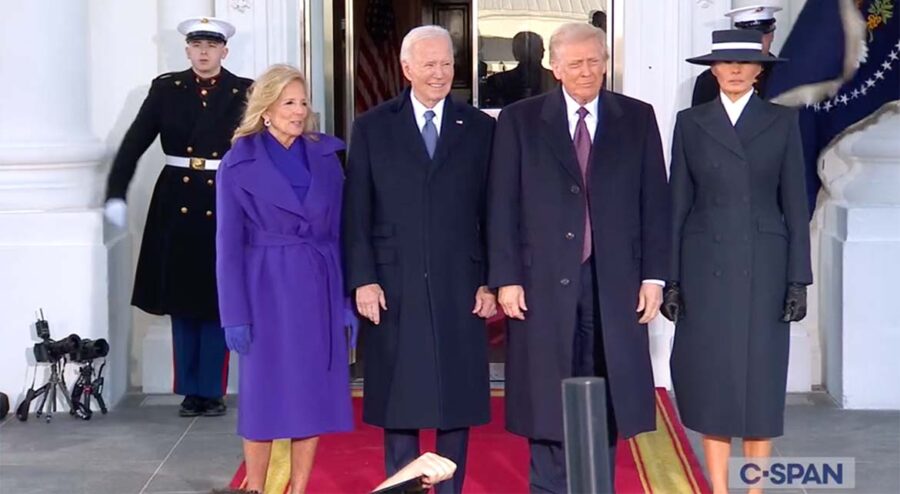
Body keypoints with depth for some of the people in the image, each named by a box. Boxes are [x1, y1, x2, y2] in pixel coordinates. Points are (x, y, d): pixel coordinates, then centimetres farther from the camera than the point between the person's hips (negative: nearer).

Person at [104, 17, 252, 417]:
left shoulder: (244, 93, -1)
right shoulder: (166, 88, 3)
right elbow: (134, 142, -3)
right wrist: (116, 194, -13)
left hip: (225, 208, -2)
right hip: (177, 205, 2)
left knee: (217, 302, 5)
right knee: (182, 302, 8)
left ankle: (211, 390, 16)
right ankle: (190, 390, 19)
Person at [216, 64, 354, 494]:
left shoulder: (325, 155, 7)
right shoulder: (239, 163, -3)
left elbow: (339, 232, 8)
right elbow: (229, 244, -4)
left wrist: (348, 300, 3)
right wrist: (235, 314, -9)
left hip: (319, 289, 3)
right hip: (268, 289, -3)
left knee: (313, 395, 6)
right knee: (265, 394, 3)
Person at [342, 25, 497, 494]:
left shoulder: (480, 128, 7)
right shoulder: (372, 127, 5)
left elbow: (492, 214, 6)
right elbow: (356, 212, 2)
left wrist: (490, 281, 0)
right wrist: (362, 279, -6)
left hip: (459, 287, 1)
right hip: (393, 286, -1)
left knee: (457, 399, 6)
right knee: (398, 401, 6)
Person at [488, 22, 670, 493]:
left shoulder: (637, 119, 7)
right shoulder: (520, 120, 4)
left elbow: (655, 202, 6)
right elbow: (503, 206, 1)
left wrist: (653, 276, 0)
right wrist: (506, 278, -5)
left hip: (615, 282, 1)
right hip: (544, 281, -1)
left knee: (605, 397, 7)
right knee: (546, 398, 3)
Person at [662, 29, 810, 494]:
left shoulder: (782, 122, 4)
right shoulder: (691, 122, 5)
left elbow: (795, 203, 2)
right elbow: (678, 203, 5)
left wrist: (798, 278, -4)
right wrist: (671, 278, 0)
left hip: (763, 265, 0)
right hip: (705, 264, 1)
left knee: (761, 376, 2)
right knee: (711, 376, 2)